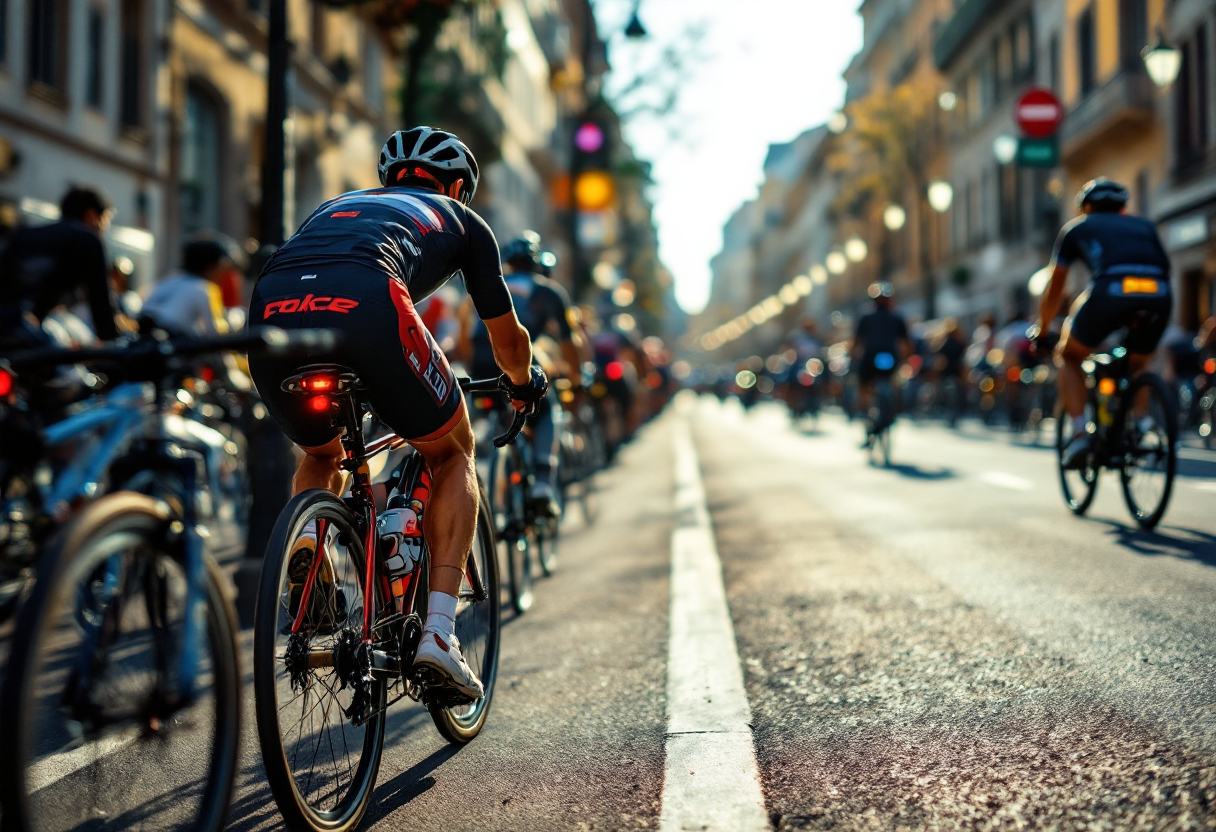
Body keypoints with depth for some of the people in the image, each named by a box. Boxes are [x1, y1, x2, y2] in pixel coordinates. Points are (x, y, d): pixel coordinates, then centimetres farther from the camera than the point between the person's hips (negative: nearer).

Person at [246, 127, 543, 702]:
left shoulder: (338, 203, 43)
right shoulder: (460, 217, 34)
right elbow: (508, 339, 41)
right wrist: (525, 382, 63)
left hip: (270, 311, 4)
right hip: (365, 305, -4)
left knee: (321, 456, 34)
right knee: (453, 455, 20)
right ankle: (438, 631, 8)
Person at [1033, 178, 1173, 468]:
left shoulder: (1077, 228, 29)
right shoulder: (1143, 225, 35)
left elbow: (1054, 292, 34)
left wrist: (1041, 332, 48)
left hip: (1110, 292, -3)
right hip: (1158, 297, 3)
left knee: (1069, 356, 23)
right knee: (1136, 367, 31)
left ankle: (1080, 433, 7)